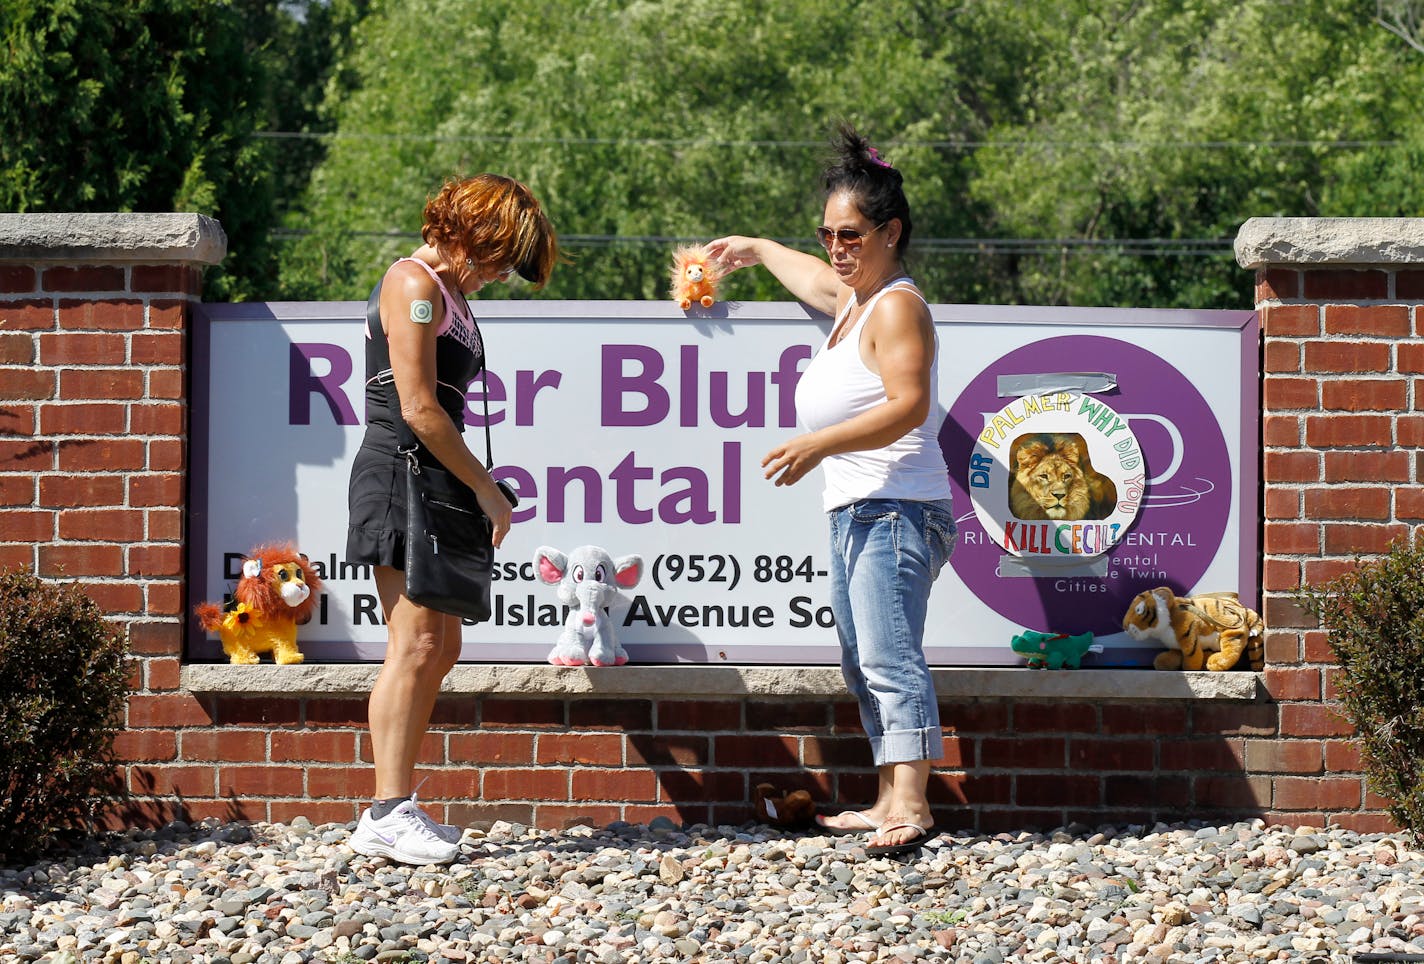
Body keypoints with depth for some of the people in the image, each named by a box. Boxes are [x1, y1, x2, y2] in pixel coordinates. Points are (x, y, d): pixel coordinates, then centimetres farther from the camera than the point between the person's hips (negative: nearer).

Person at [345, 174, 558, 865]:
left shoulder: (449, 292, 20)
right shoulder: (414, 285, -10)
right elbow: (418, 408, -18)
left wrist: (476, 495, 9)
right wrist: (486, 489, -12)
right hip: (399, 477, -10)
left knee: (439, 649, 8)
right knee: (416, 645, -13)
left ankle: (395, 809, 9)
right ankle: (389, 815, -14)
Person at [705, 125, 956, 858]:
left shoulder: (897, 306, -11)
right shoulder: (850, 299, 19)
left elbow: (909, 405, -23)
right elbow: (811, 274, 44)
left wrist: (820, 444, -30)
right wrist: (754, 249, 57)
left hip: (896, 512, -11)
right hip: (854, 513, 11)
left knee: (890, 657, -20)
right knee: (864, 667, 11)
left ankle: (911, 806, -28)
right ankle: (888, 802, 14)